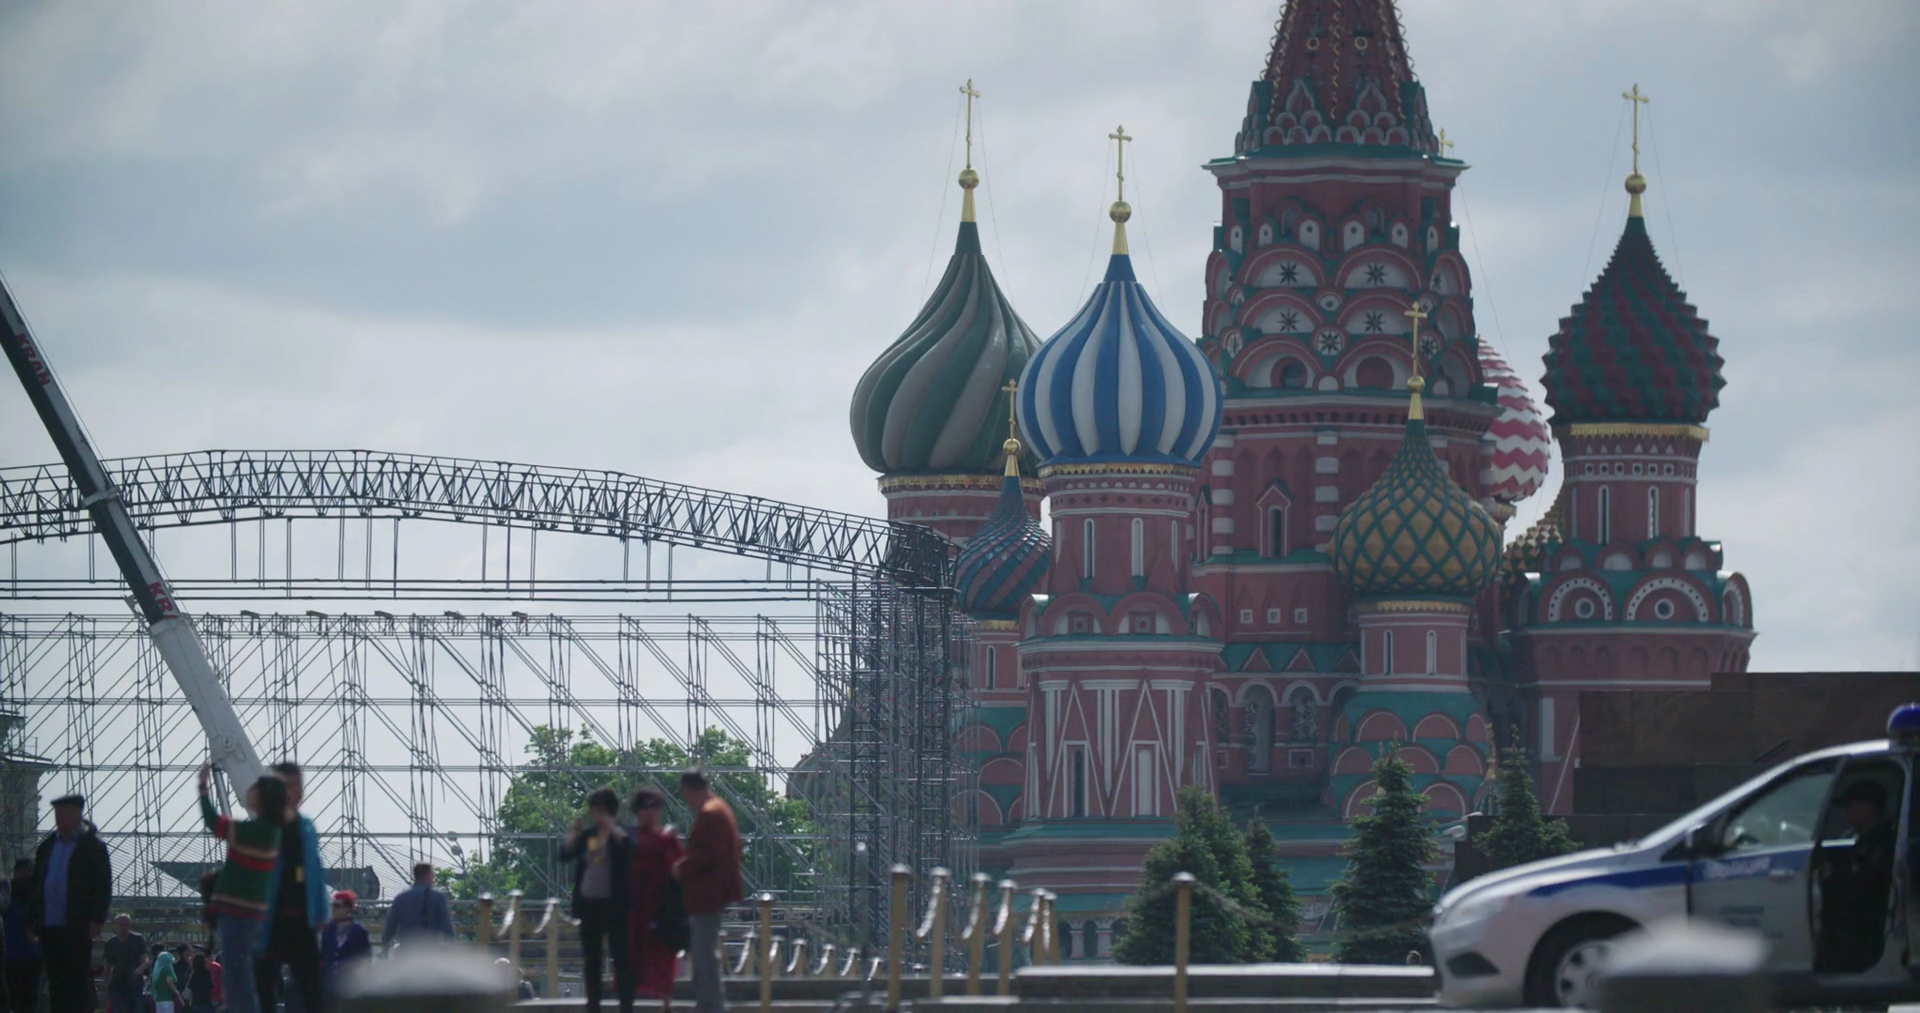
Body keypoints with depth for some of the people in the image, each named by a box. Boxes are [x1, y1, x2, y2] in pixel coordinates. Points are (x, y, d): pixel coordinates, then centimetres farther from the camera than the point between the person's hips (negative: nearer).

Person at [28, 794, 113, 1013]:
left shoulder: (93, 846, -1)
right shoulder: (47, 847, 17)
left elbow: (103, 887, -6)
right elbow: (37, 886, 19)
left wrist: (96, 920, -14)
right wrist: (32, 920, 11)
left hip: (78, 928, -6)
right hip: (50, 928, 6)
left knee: (79, 984, -7)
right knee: (56, 984, 6)